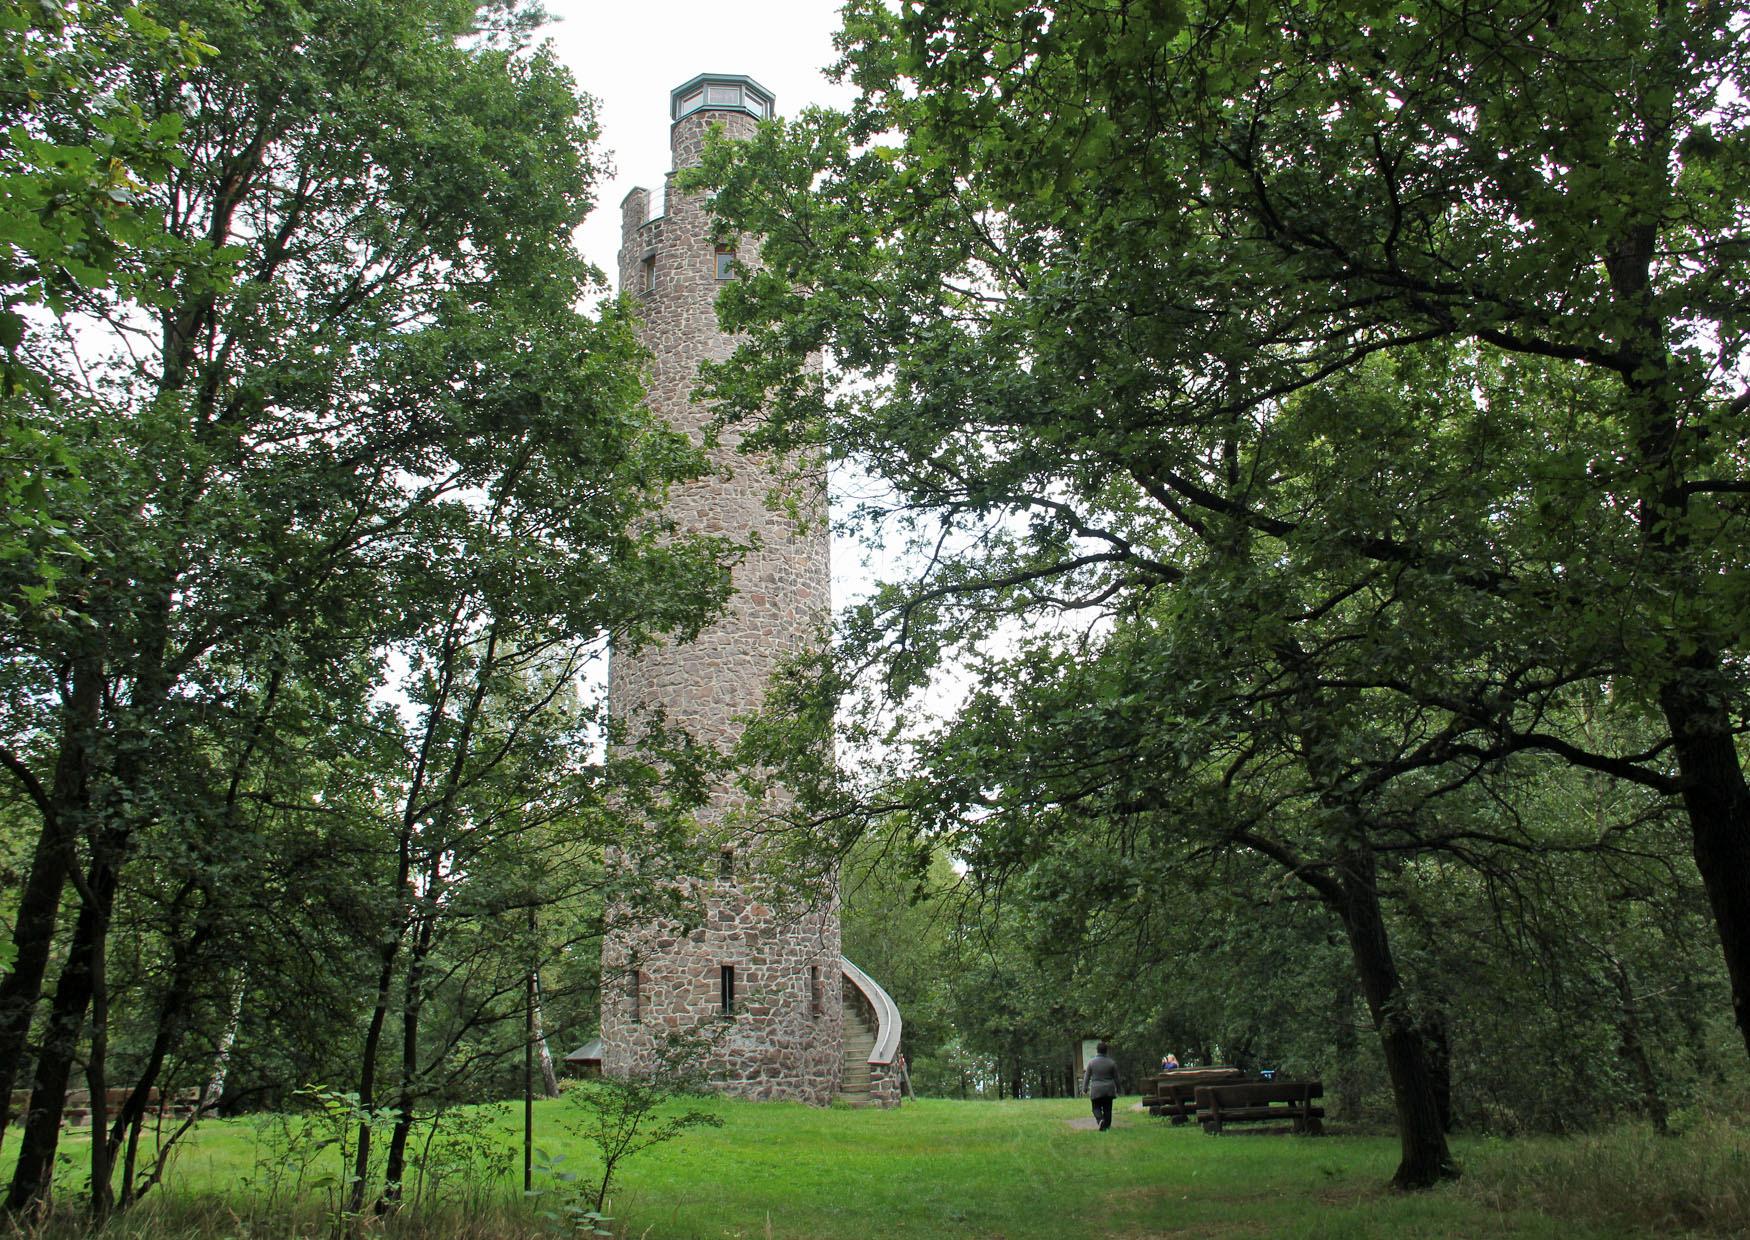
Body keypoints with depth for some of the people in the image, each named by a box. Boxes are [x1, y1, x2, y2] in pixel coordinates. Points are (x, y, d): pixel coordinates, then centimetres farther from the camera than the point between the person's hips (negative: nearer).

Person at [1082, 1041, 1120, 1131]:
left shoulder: (1091, 1062, -4)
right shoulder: (1112, 1062, -2)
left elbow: (1087, 1077, -2)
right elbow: (1116, 1077, 4)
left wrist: (1085, 1089, 5)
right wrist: (1117, 1089, 14)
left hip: (1096, 1090, -1)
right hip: (1109, 1090, 1)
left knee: (1096, 1108, 7)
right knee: (1107, 1108, 9)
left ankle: (1100, 1120, -18)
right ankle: (1106, 1126, 8)